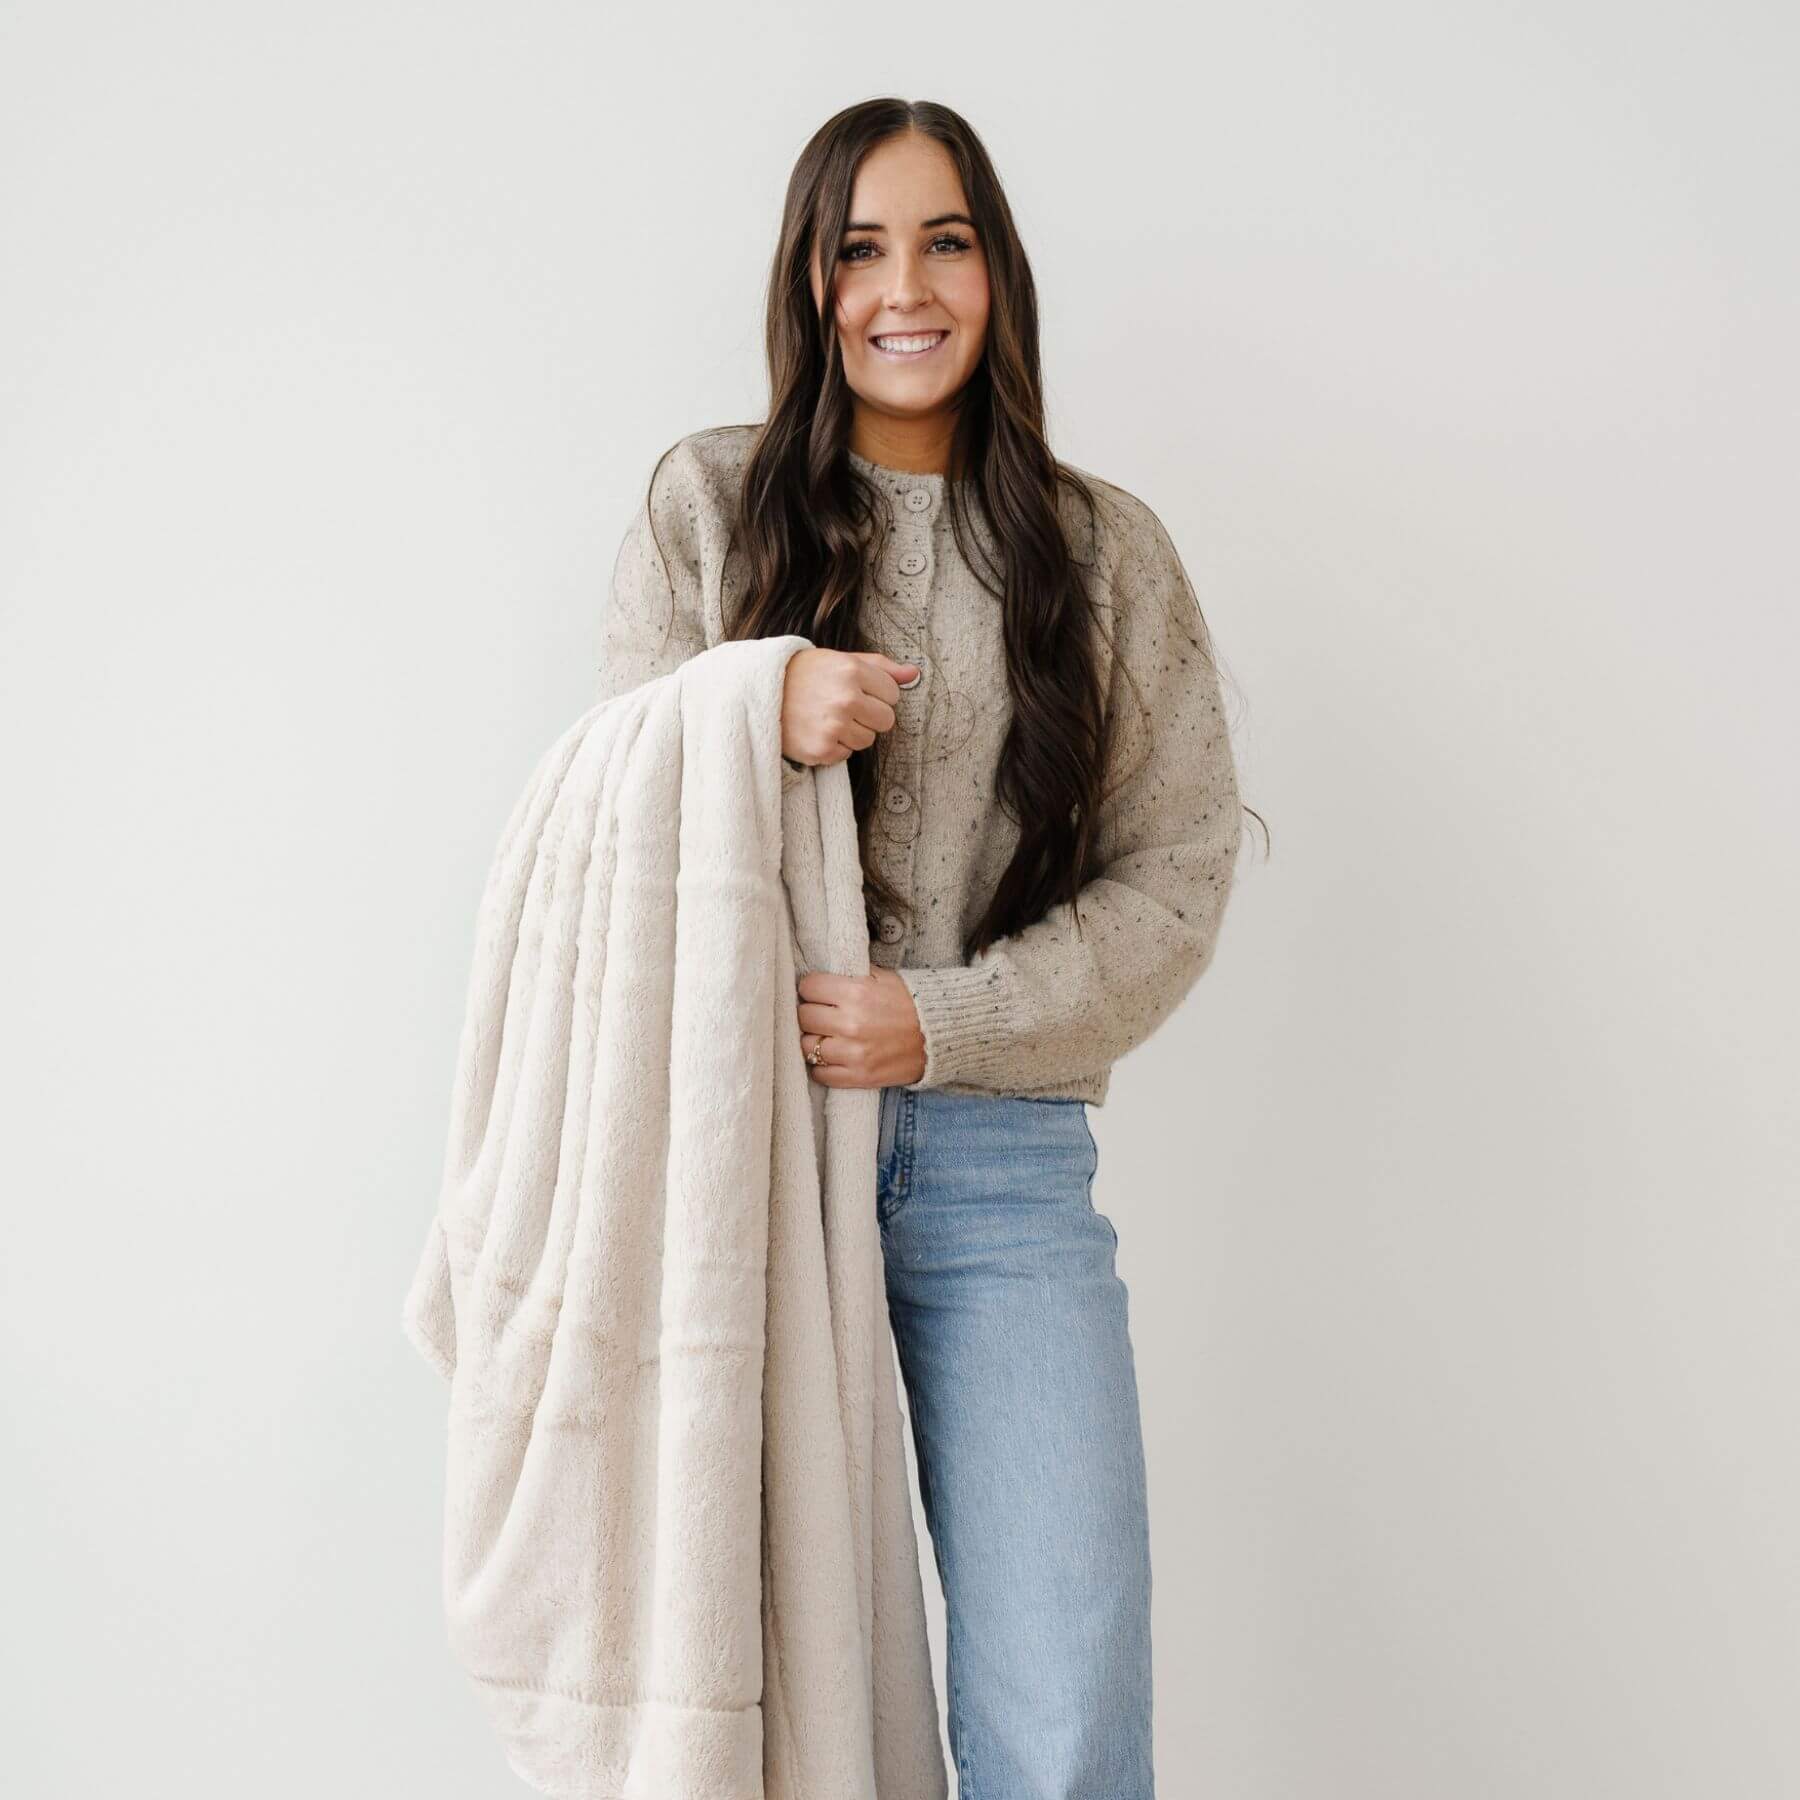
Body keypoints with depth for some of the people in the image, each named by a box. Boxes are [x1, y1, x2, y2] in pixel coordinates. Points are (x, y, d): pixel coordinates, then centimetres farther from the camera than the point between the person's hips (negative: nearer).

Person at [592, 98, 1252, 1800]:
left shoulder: (1108, 552, 9)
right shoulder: (706, 500, 8)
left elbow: (1177, 875, 4)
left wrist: (947, 1019, -10)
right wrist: (759, 726, -13)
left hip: (1003, 1158, 0)